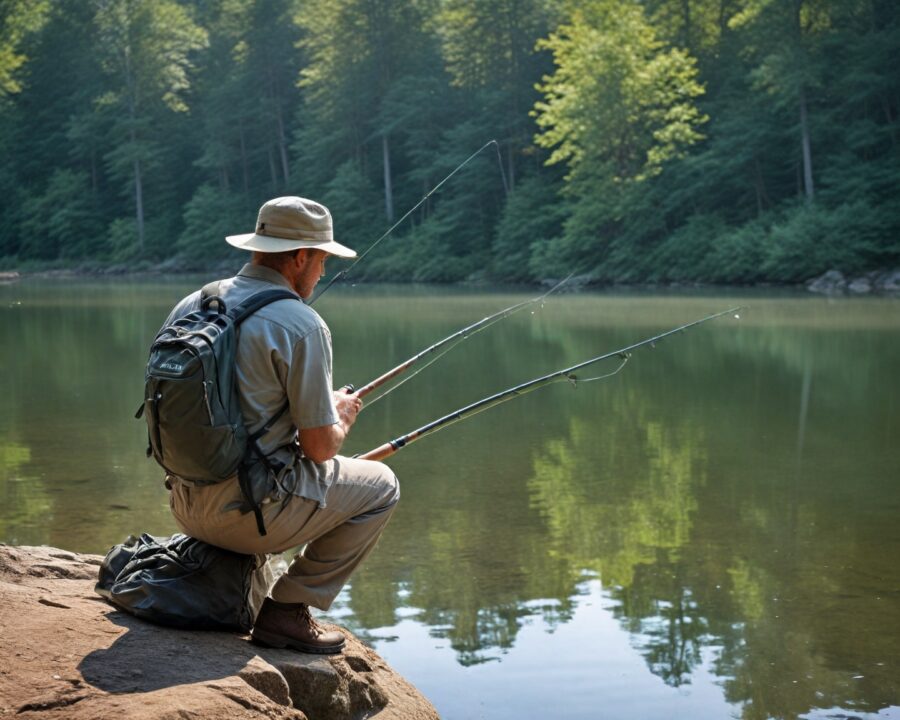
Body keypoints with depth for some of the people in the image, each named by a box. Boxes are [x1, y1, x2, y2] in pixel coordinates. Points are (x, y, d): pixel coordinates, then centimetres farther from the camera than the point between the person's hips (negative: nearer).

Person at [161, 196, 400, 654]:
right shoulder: (303, 325, -14)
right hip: (249, 512, -8)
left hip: (185, 508, 8)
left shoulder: (190, 306, 7)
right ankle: (287, 610, 5)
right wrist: (342, 415, 12)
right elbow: (320, 448, -12)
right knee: (380, 486, 12)